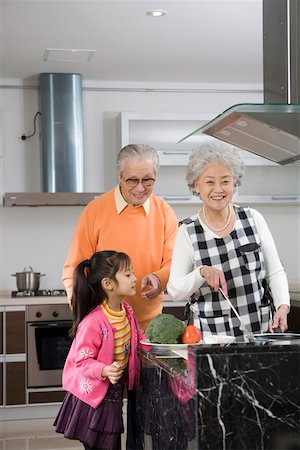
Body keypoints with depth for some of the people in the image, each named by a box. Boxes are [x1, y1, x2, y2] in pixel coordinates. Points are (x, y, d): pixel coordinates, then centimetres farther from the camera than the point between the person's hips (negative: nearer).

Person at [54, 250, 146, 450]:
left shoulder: (127, 310, -1)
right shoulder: (92, 322, -28)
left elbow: (138, 337, 16)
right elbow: (82, 360, -23)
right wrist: (104, 371, -38)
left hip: (114, 391, 8)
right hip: (93, 394, -8)